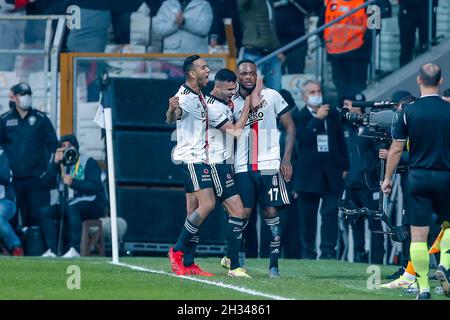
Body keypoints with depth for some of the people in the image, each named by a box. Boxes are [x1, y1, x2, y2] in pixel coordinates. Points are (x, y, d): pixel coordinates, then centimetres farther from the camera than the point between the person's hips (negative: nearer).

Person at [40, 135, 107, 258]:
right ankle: (52, 249, -19)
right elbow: (46, 181, -1)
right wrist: (55, 162, -11)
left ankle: (75, 249, -39)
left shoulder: (89, 162, -4)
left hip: (93, 205, -6)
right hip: (67, 204, 6)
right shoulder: (61, 164, 13)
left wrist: (73, 183, -28)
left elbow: (95, 186, -18)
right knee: (45, 212, -12)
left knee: (72, 207, -36)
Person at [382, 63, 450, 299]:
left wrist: (388, 178, 10)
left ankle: (423, 288, -2)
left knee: (418, 234, 1)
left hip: (418, 177, -1)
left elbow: (396, 149, -1)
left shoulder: (409, 112, -4)